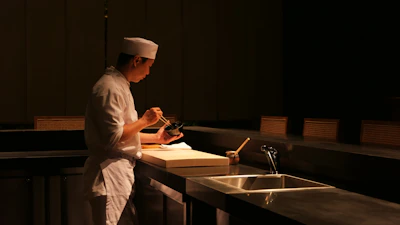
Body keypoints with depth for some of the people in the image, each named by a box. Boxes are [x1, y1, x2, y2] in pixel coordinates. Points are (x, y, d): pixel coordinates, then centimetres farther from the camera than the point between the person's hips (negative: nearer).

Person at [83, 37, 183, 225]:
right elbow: (113, 136, -23)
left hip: (120, 173, 10)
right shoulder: (110, 88, -17)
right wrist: (144, 121, -13)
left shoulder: (119, 85, 15)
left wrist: (155, 138, 20)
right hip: (108, 175, -10)